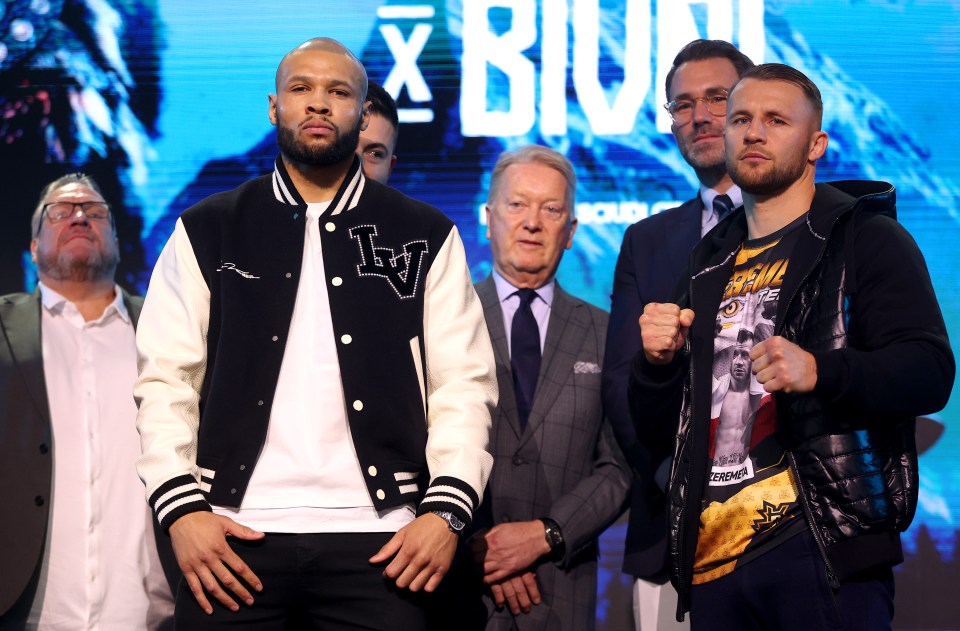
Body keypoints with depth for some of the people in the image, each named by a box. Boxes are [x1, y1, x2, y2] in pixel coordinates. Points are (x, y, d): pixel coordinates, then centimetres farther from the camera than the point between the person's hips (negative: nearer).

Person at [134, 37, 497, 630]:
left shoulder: (425, 237, 10)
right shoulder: (207, 233, 10)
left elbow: (463, 384, 4)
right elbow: (166, 380, 5)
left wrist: (446, 509, -8)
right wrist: (181, 508, -7)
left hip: (377, 542, 0)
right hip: (235, 537, 1)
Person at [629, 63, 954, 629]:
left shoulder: (865, 239, 3)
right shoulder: (711, 265, 20)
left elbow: (930, 371, -11)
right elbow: (662, 434, 20)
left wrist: (818, 370, -27)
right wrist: (658, 364, -1)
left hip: (822, 544, -5)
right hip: (711, 557, 6)